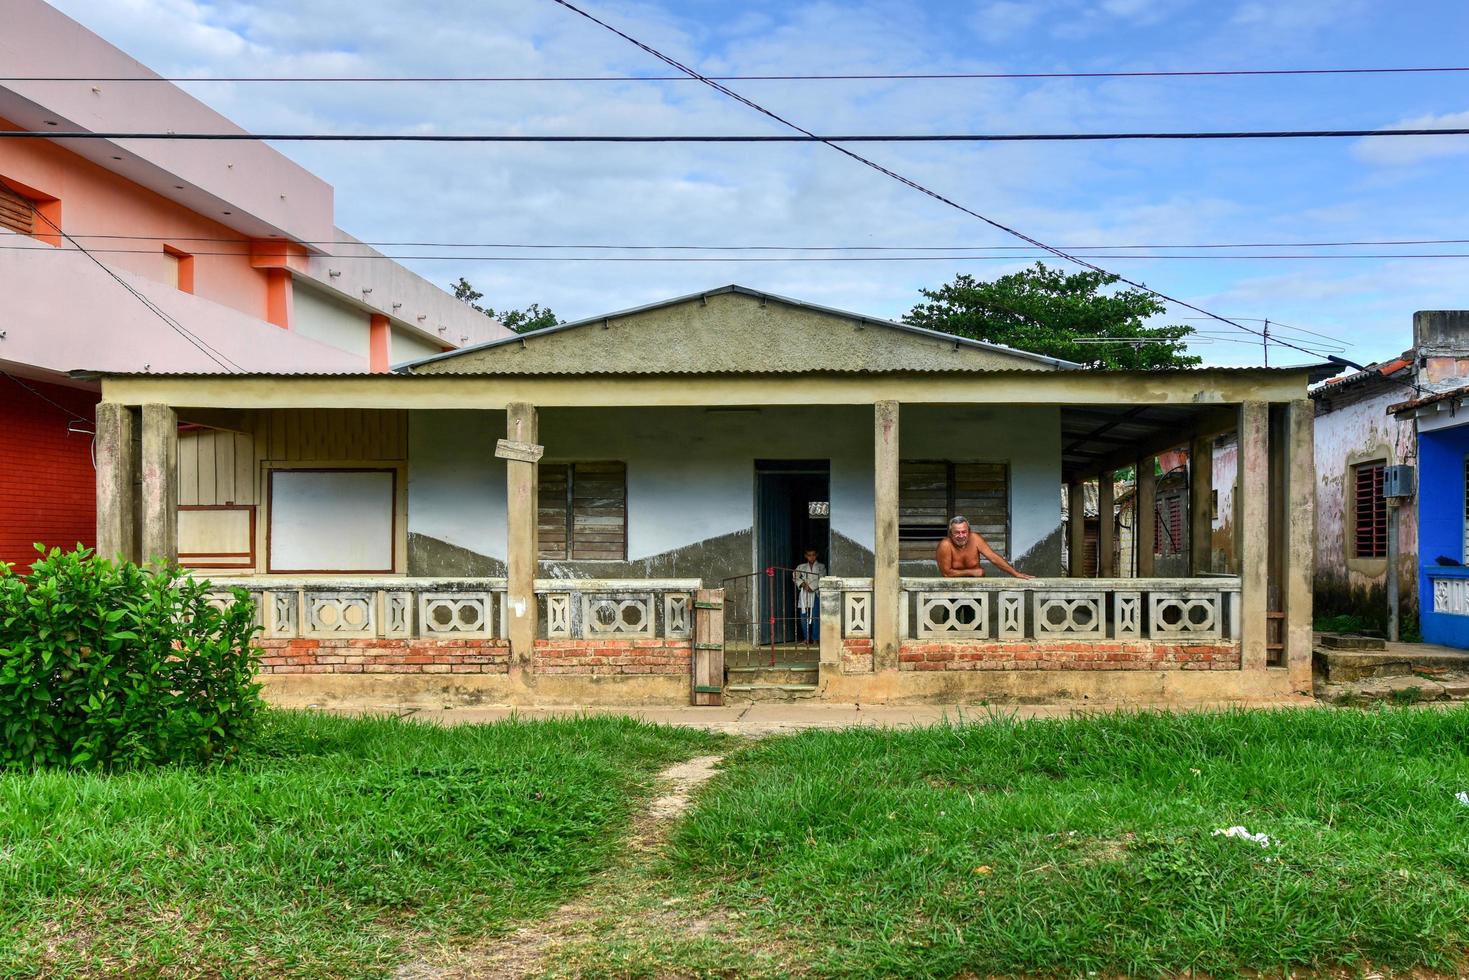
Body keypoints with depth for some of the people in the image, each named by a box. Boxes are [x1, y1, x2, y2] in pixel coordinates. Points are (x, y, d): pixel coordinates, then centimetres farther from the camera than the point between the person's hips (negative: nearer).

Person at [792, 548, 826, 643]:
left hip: (815, 593, -2)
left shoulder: (821, 567, 9)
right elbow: (794, 576, 3)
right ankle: (806, 638, 10)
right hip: (804, 594, 3)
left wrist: (811, 587, -12)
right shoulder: (801, 567, 15)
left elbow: (821, 579, -4)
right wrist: (802, 584, -10)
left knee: (815, 617, -9)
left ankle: (815, 638, -6)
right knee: (803, 616, 1)